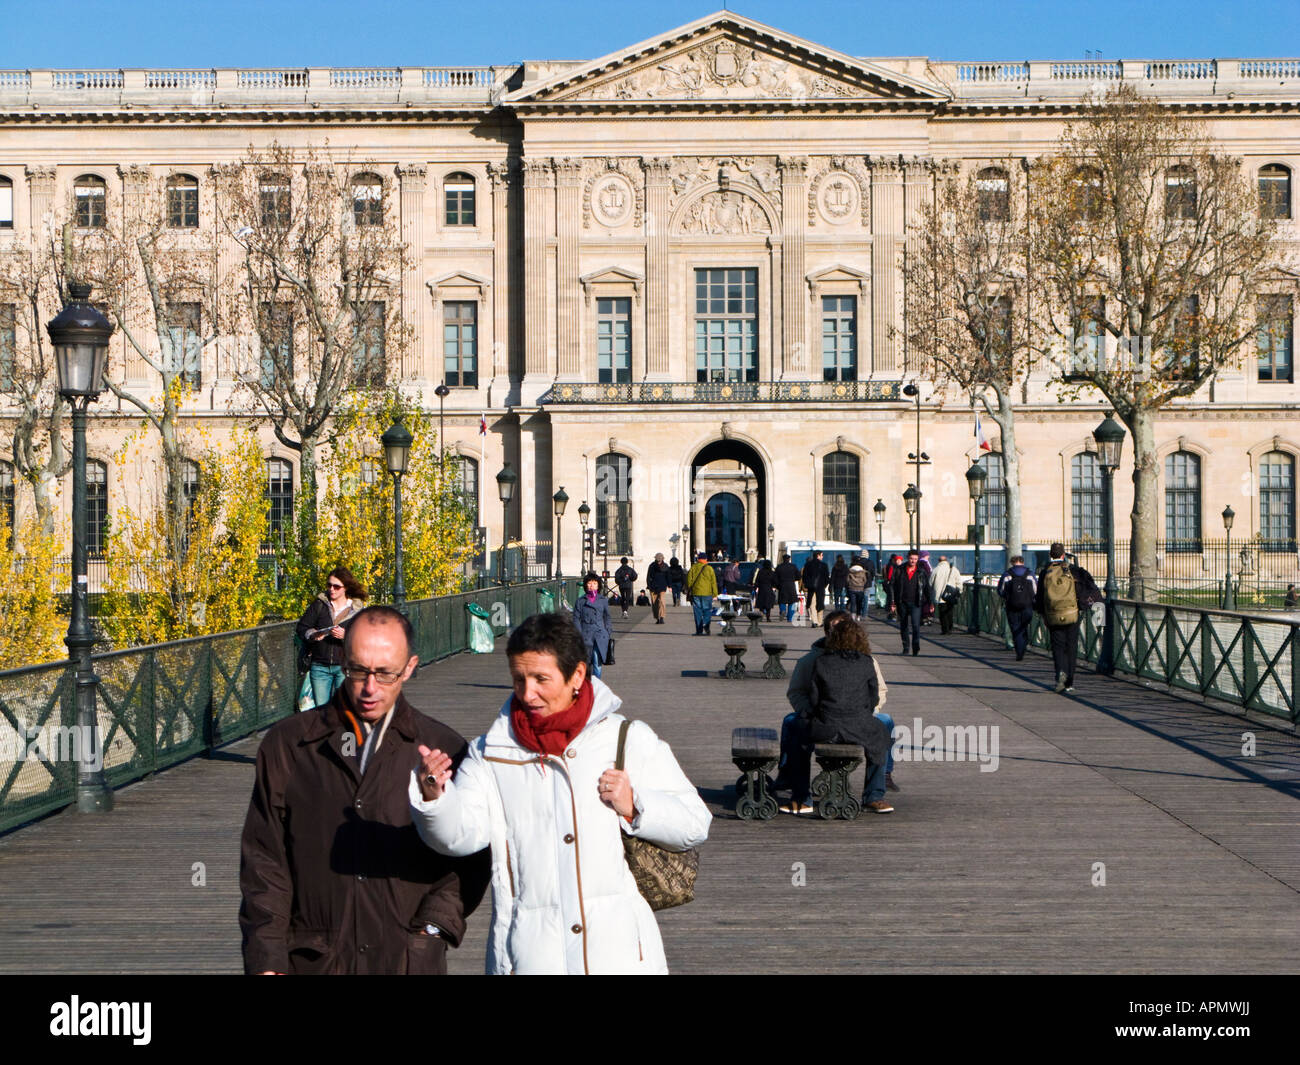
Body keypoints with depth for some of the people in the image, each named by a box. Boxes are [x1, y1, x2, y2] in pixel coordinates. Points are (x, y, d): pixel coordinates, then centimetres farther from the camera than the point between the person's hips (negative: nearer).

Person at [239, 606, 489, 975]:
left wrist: (434, 927, -6)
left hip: (410, 959, 0)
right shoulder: (285, 746, 3)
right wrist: (266, 961, -3)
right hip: (313, 960, 0)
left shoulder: (444, 749, 2)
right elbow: (263, 861, 3)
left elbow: (469, 857, 6)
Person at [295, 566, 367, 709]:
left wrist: (346, 636, -22)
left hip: (345, 666, -2)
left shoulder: (357, 610, 1)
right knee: (320, 708, 3)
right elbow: (301, 628, 8)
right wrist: (313, 635, -13)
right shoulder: (319, 604, 6)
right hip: (320, 666, 2)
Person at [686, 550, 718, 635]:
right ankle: (706, 625, -19)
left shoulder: (693, 568, 3)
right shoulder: (709, 568, -1)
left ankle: (699, 630, 3)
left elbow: (688, 580, 4)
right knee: (707, 612, 5)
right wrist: (715, 594, 5)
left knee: (698, 612, 6)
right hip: (707, 593, -1)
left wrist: (688, 591, 12)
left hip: (695, 593, 1)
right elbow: (713, 582, 0)